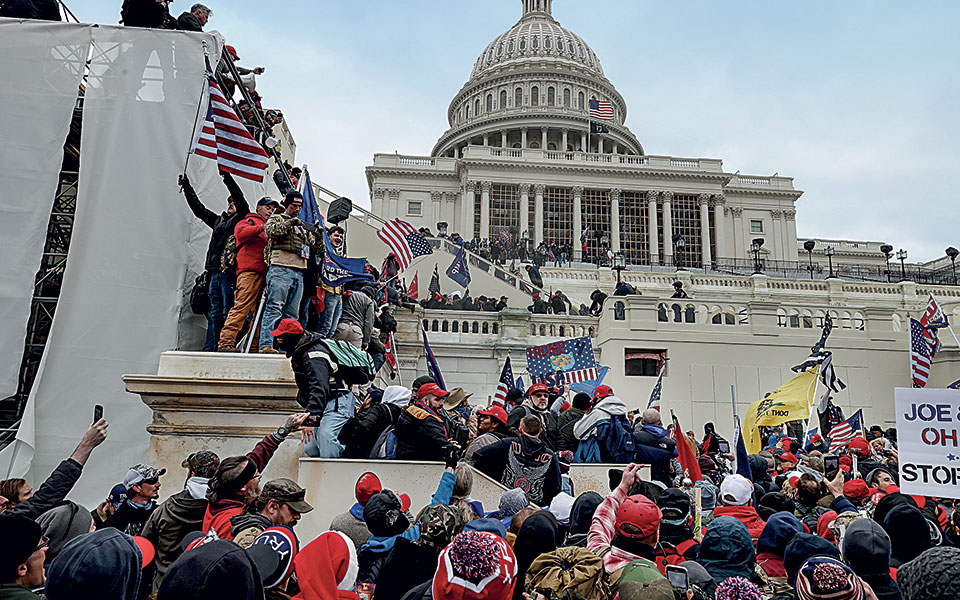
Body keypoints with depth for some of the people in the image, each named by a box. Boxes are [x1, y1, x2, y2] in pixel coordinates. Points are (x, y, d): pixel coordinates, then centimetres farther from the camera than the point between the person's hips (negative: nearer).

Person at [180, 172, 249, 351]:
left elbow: (241, 200, -8)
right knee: (214, 313, 6)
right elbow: (199, 209, 31)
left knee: (228, 313, -9)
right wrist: (187, 187, 30)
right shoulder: (218, 220, 26)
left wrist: (227, 177, -13)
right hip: (215, 272, 7)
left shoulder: (241, 218, 7)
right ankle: (210, 349, 7)